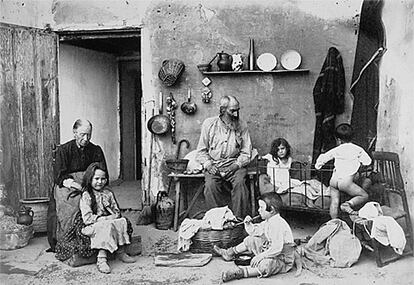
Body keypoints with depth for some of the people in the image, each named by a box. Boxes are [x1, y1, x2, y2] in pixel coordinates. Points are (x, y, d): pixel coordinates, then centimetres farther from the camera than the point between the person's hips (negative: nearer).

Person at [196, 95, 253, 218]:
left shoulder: (242, 126, 6)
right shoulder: (209, 124, 5)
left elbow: (246, 152, 6)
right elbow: (201, 150, 8)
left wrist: (236, 165, -12)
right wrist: (208, 164, -9)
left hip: (234, 165, 0)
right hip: (213, 165, 0)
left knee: (240, 182, -30)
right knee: (211, 185, -29)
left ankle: (240, 219, -21)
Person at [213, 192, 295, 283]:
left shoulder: (278, 224, -28)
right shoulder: (268, 222, 4)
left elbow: (277, 248, -34)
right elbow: (254, 231, 19)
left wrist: (260, 256, -28)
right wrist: (248, 224, 0)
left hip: (284, 260, -10)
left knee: (265, 265, -41)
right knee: (251, 240, 16)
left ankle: (240, 272, -37)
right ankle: (229, 253, 27)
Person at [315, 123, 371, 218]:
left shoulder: (336, 150, 10)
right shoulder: (358, 149, 5)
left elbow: (323, 157, 14)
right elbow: (367, 161, 6)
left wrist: (318, 166, 33)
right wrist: (359, 161, 27)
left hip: (334, 179, 4)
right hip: (346, 180, -4)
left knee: (334, 202, 11)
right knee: (364, 196, 4)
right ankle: (349, 204, -17)